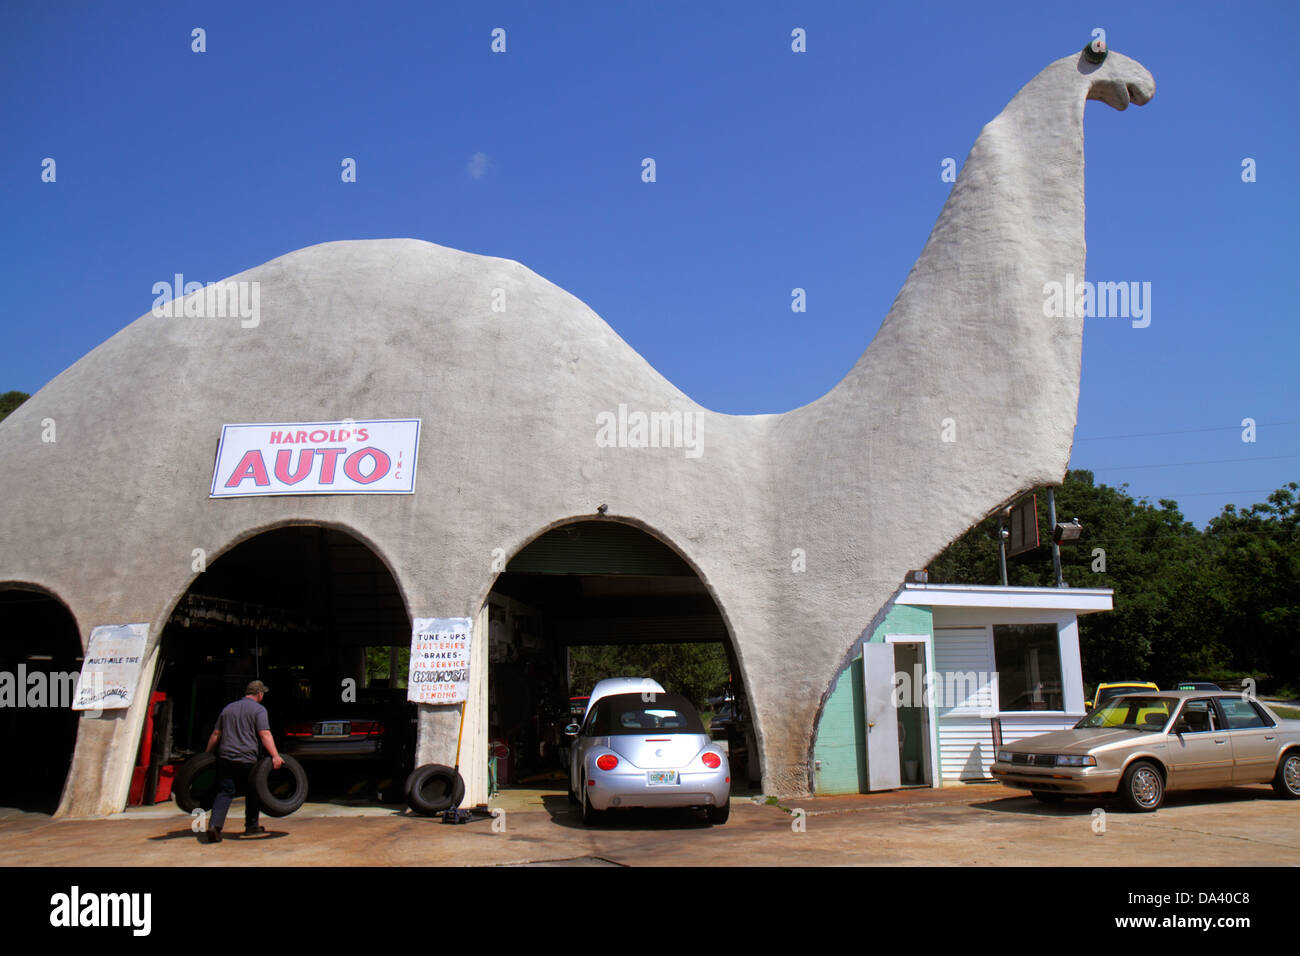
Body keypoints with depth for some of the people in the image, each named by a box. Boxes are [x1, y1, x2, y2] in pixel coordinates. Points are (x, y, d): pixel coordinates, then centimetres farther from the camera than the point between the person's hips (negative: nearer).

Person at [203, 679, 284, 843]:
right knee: (252, 792, 13)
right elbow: (264, 734, -13)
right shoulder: (258, 709, 0)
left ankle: (214, 825, -18)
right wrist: (275, 756, -19)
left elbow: (215, 734, 19)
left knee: (224, 792, 1)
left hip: (225, 757, 4)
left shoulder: (228, 708, 18)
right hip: (247, 759, -4)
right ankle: (251, 826, 21)